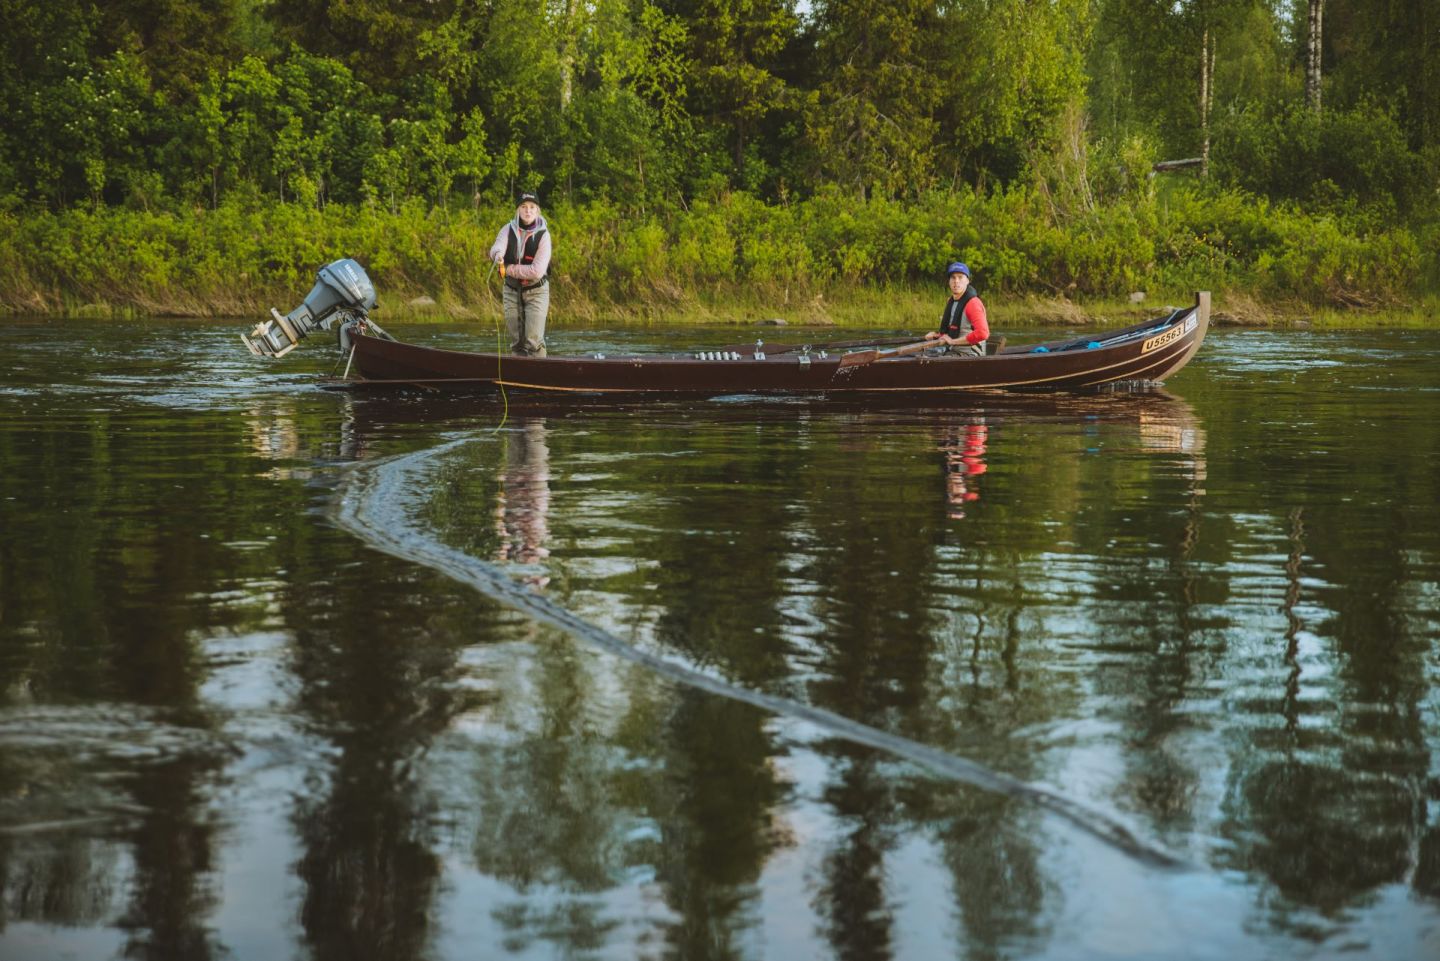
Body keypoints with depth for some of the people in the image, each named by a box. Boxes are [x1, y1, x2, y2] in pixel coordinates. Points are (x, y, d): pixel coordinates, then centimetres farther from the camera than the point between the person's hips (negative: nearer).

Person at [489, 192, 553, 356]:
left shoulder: (543, 235, -12)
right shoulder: (508, 230, -2)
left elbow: (537, 271, -21)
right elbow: (495, 249, -22)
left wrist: (508, 269, -16)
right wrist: (498, 255, -46)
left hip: (536, 291, -4)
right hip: (512, 290, 4)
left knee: (534, 340, -12)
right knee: (516, 340, 9)